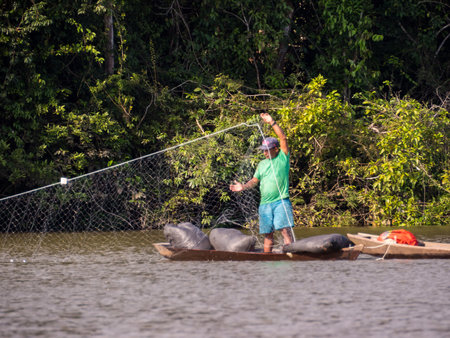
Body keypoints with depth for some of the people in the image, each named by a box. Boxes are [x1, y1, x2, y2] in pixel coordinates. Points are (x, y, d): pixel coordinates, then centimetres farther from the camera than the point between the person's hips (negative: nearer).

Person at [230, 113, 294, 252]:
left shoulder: (282, 158, 3)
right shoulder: (262, 164, 18)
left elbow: (283, 138, -7)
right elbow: (255, 181, 22)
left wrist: (272, 123, -11)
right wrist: (243, 187, 5)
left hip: (281, 201, -5)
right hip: (265, 203, 5)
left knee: (285, 230, -15)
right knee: (268, 234, 6)